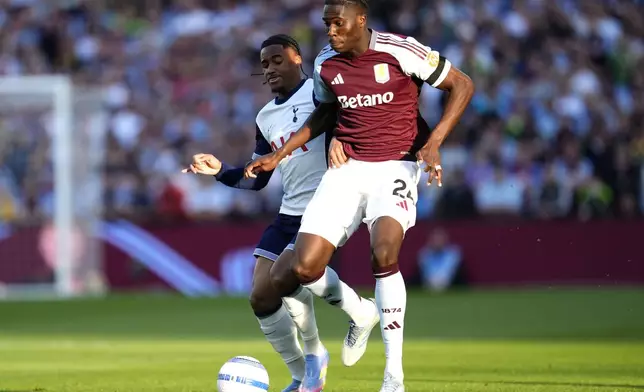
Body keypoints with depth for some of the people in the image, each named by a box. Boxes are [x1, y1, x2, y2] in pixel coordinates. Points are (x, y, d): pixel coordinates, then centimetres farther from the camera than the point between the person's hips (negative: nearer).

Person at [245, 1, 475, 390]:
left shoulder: (400, 52, -13)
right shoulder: (326, 63, 3)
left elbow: (463, 85, -6)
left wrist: (433, 143, -17)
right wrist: (278, 156, 15)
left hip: (395, 168, -5)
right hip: (347, 169, 5)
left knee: (384, 255, -31)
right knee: (304, 268, -10)